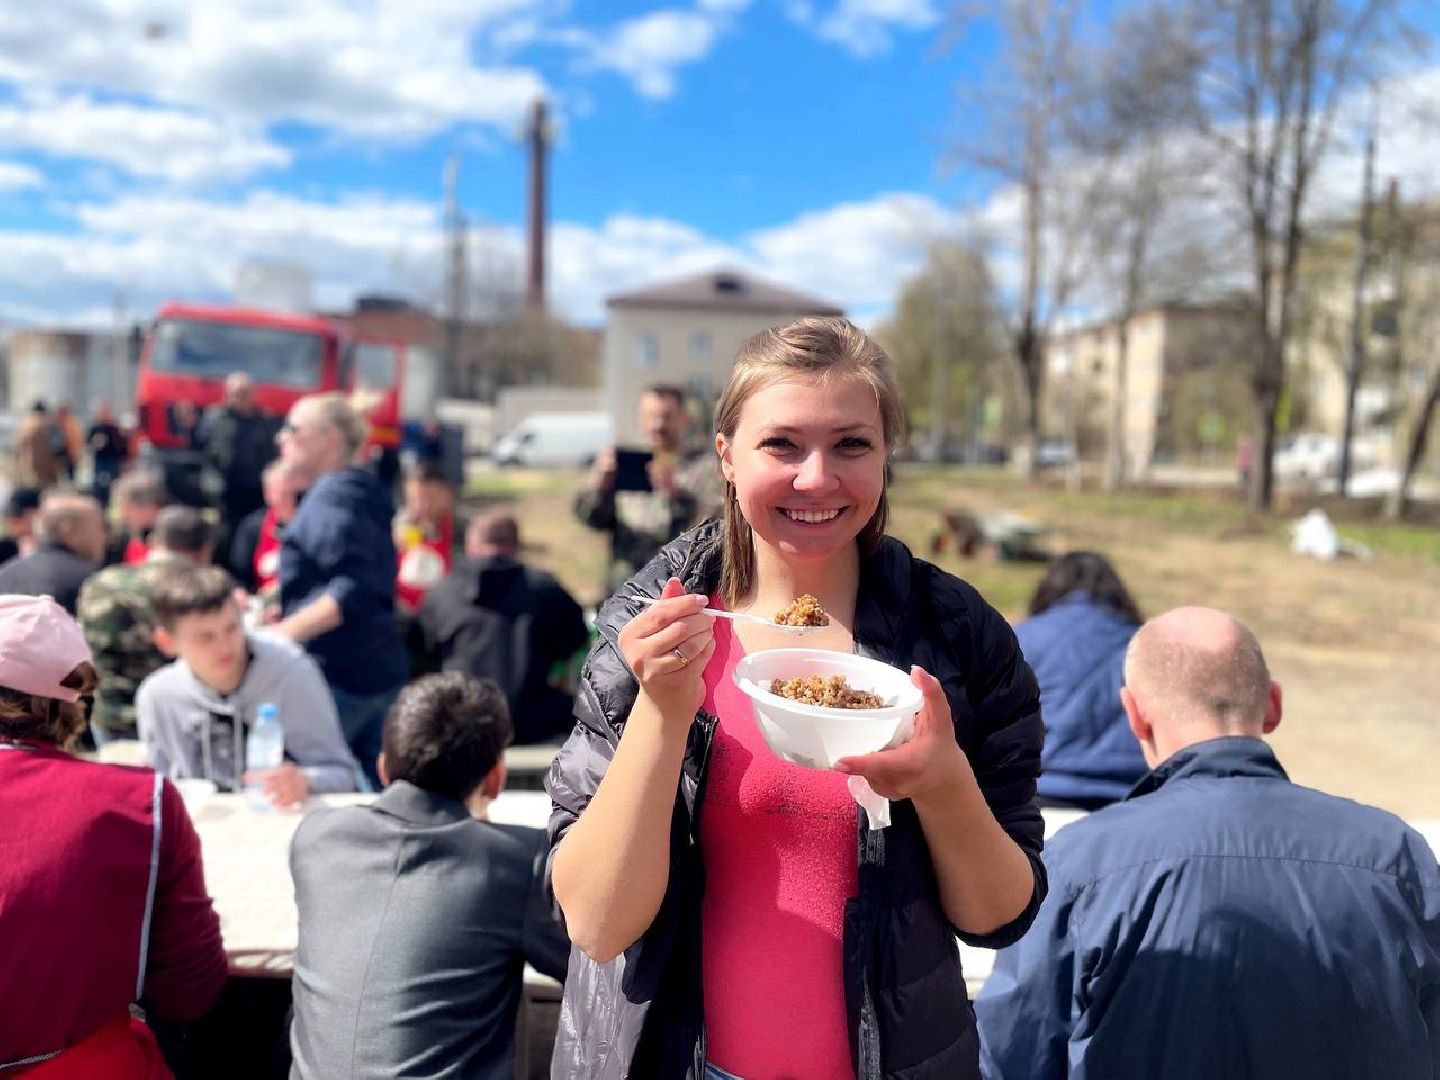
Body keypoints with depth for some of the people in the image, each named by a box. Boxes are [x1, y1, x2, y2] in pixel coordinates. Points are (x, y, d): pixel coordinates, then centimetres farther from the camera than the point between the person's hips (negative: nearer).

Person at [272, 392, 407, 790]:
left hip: (338, 673, -9)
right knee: (372, 791, 12)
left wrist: (284, 632, -25)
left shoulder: (332, 496, -12)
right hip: (380, 669, 9)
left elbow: (354, 590, -24)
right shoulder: (363, 492, 16)